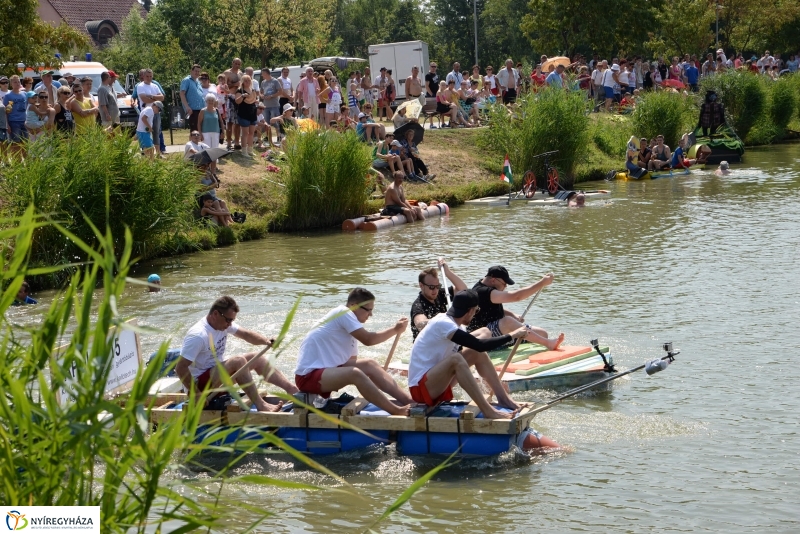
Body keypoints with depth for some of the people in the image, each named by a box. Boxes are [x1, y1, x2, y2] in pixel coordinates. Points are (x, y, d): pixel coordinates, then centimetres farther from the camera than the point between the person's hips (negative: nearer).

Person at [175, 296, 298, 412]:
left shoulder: (224, 322, 0)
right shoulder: (198, 336, -27)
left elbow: (245, 334, 6)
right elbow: (180, 368, -29)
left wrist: (265, 341, -14)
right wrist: (196, 393, -28)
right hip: (199, 382, -10)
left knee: (256, 358, 6)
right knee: (238, 361, -29)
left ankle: (293, 390, 0)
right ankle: (260, 405, -30)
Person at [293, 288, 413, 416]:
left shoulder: (350, 329, 14)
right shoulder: (343, 313, -13)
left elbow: (352, 361, 15)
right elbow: (368, 340, -20)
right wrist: (395, 330, -9)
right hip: (308, 376, -10)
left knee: (370, 365, 1)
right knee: (354, 373, -30)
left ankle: (408, 400, -5)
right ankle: (396, 411, -29)